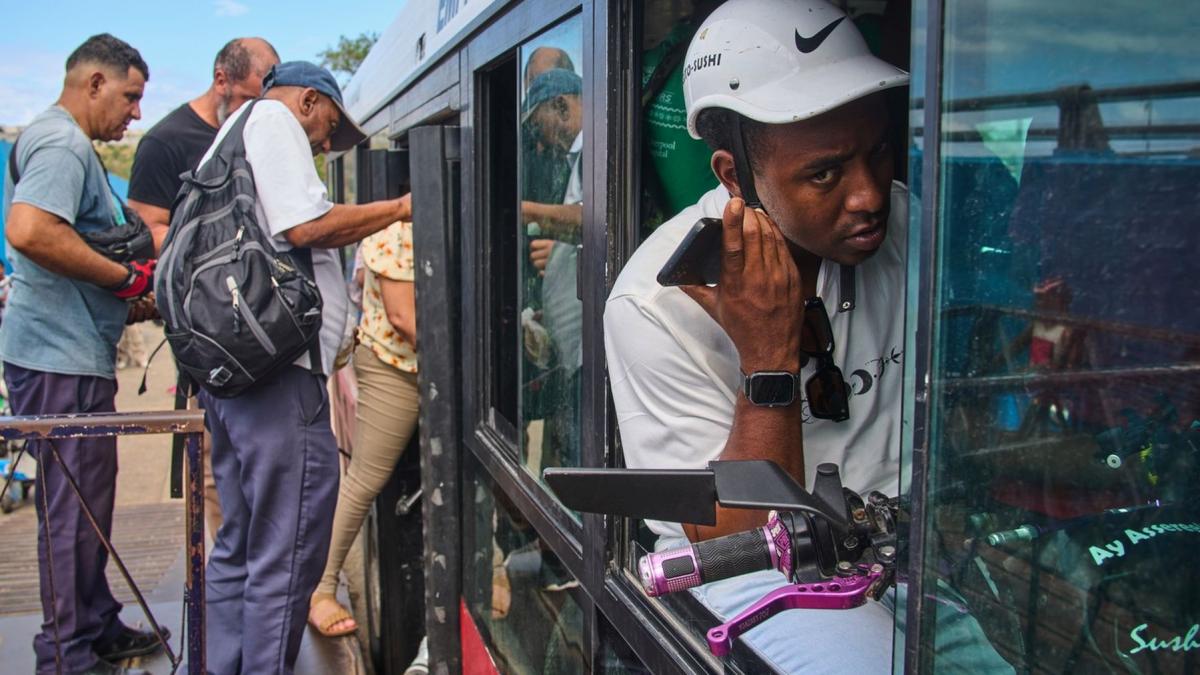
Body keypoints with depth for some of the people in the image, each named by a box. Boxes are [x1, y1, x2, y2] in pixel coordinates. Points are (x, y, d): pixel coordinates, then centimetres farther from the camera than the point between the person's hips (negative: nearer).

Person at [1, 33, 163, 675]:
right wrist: (127, 278, -20)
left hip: (75, 352, 11)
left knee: (85, 501, 18)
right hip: (61, 357, -11)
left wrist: (126, 285, 18)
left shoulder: (68, 144, 21)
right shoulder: (61, 144, -13)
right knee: (73, 507, -4)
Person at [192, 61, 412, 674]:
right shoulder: (273, 119, -2)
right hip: (278, 368, -11)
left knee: (238, 547, 17)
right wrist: (400, 208, -4)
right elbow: (306, 226, -15)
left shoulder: (227, 138, 29)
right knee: (287, 555, -6)